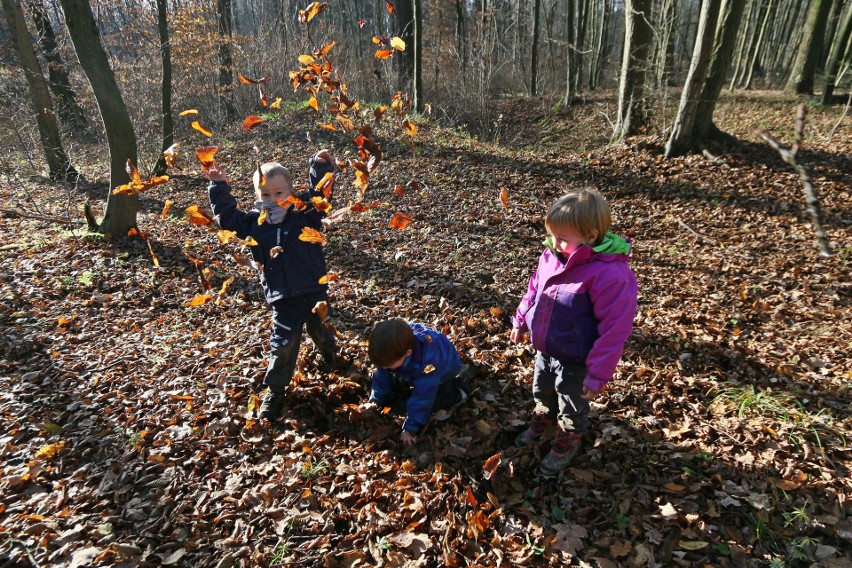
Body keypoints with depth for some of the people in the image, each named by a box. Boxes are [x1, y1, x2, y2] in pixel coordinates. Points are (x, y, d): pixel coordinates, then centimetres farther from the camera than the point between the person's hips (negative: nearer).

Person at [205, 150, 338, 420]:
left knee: (322, 333, 22)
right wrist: (219, 187, 3)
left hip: (315, 292, 0)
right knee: (283, 345, 4)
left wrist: (320, 167, -25)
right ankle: (275, 390, 23)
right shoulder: (253, 223, 0)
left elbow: (320, 192, -12)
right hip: (283, 300, 1)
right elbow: (227, 216, 8)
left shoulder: (305, 215, -6)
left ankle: (329, 356, 56)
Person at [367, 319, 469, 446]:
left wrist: (410, 428, -36)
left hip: (442, 372, -5)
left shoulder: (428, 363, -46)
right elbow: (382, 378, -15)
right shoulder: (392, 350, -30)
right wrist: (374, 403, -17)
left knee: (427, 402, -20)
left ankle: (456, 390, 1)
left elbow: (421, 397, -40)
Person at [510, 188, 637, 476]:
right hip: (545, 351, 7)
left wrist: (598, 373, -23)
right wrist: (521, 321, 15)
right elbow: (534, 290, 8)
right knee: (541, 393, 31)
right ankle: (542, 421, 60)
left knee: (572, 407, 21)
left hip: (575, 361, -6)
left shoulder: (609, 274, -33)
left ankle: (567, 442, 49)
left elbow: (614, 329, -28)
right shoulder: (552, 256, -11)